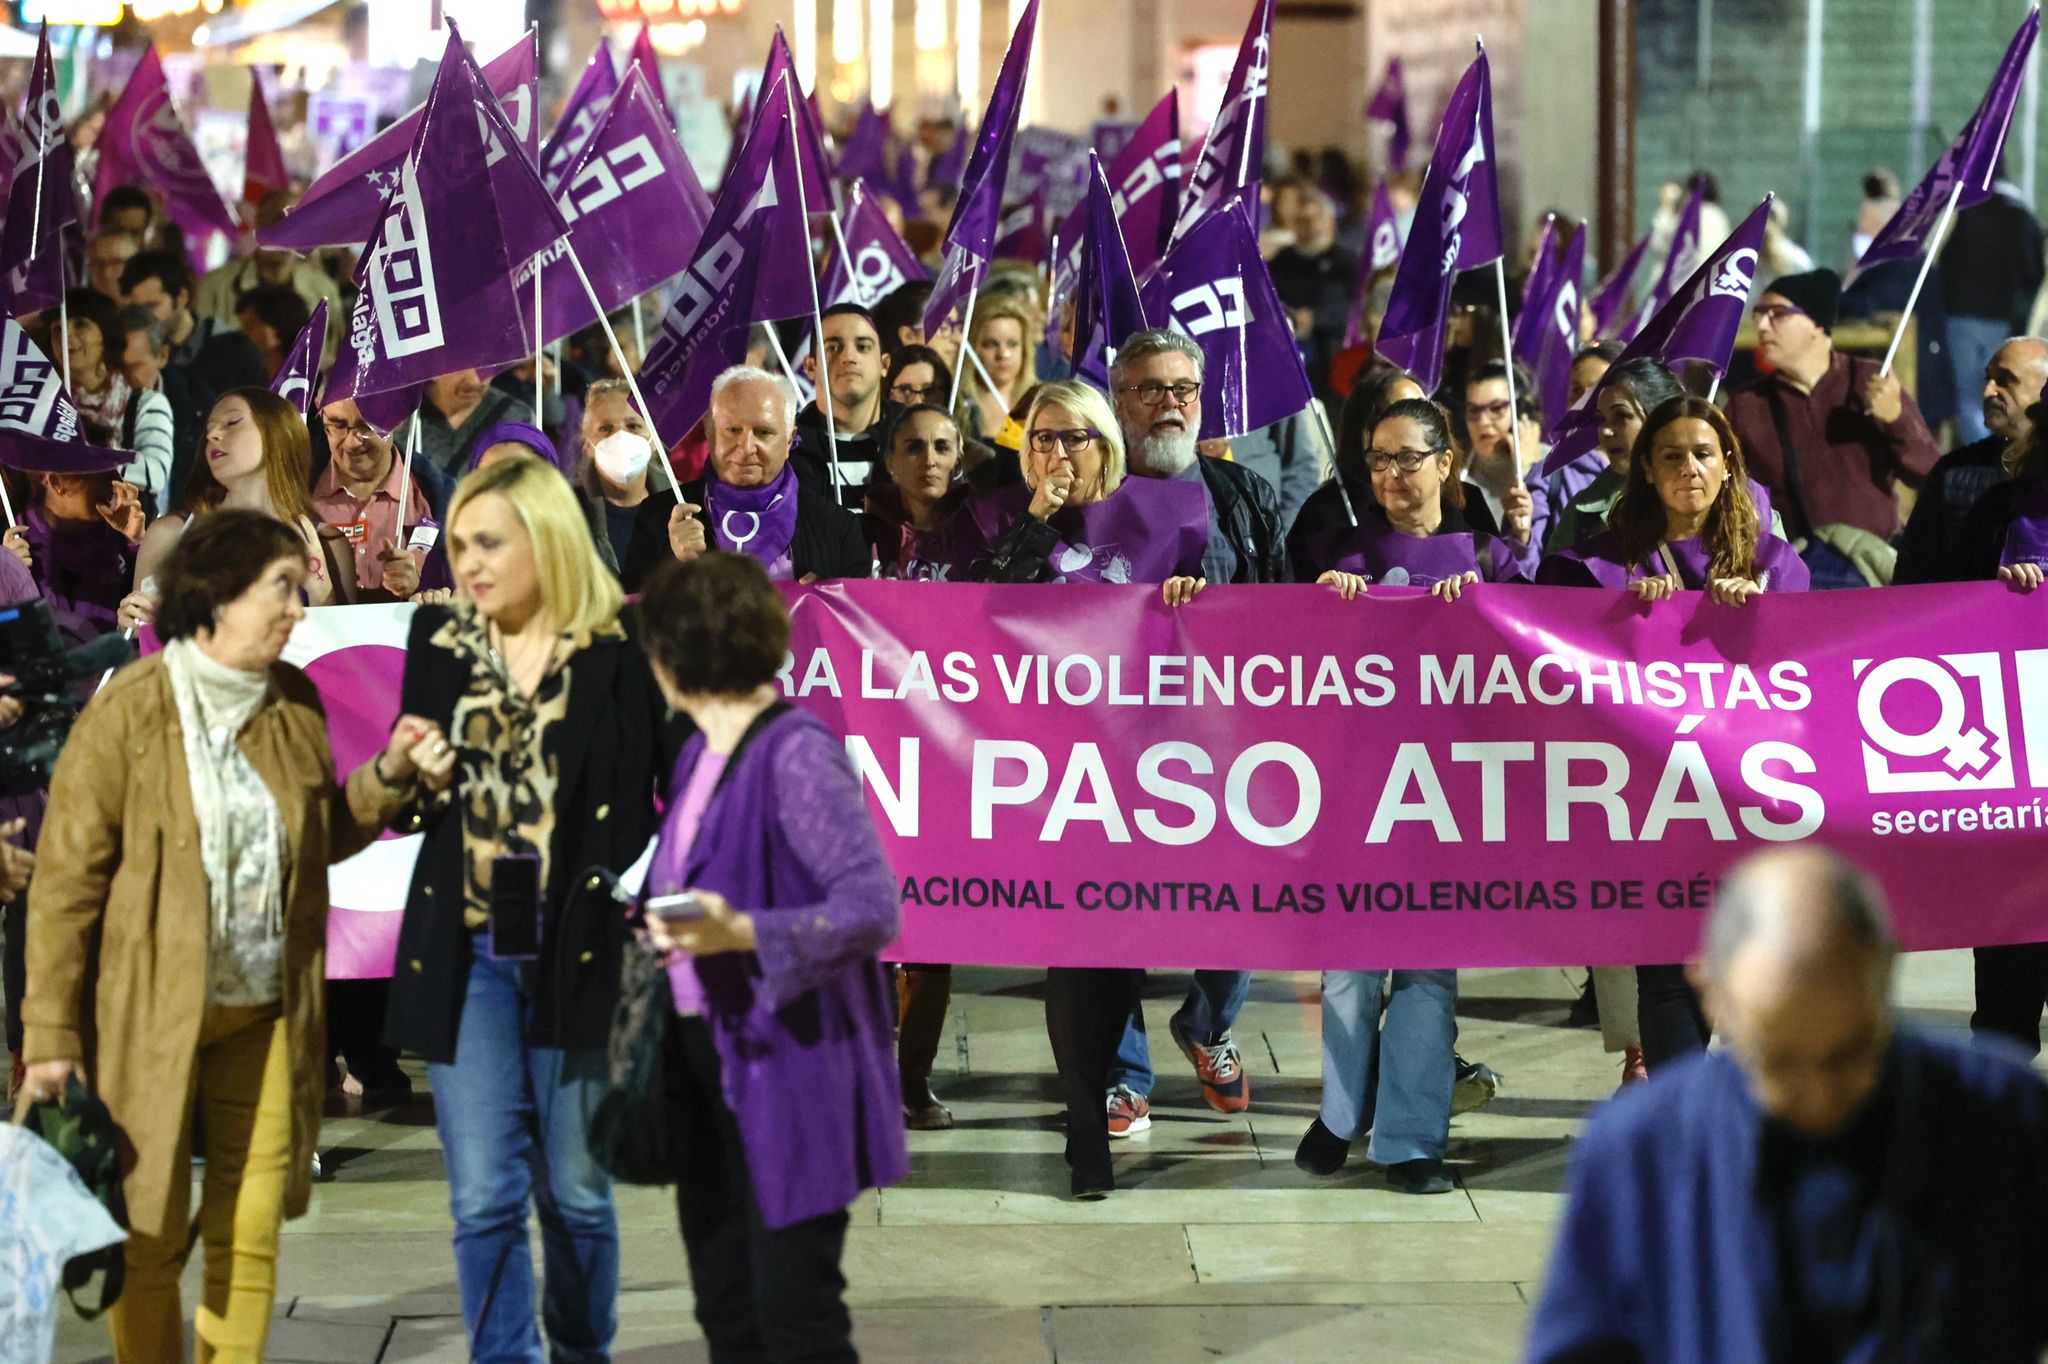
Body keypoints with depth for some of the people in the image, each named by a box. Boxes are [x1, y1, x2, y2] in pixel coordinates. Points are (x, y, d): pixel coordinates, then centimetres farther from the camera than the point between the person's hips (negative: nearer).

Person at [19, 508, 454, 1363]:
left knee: (250, 1236, 6)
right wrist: (52, 1036, -11)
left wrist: (389, 775, -1)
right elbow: (66, 882, -9)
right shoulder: (129, 713, -11)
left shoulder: (296, 705, 5)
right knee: (150, 1239, 2)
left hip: (266, 1014, 5)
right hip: (151, 1015, -5)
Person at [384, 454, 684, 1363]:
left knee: (576, 1193, 8)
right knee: (483, 1199, 1)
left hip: (580, 950, -3)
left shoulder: (623, 647, -5)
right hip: (466, 951, 3)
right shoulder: (438, 639, 8)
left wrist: (647, 890, -17)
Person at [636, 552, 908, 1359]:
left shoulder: (797, 755, -16)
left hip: (784, 1071, -8)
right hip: (705, 1058, 9)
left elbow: (873, 910, -22)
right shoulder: (702, 754, 9)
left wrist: (741, 934, -32)